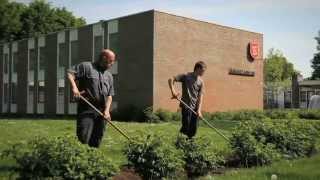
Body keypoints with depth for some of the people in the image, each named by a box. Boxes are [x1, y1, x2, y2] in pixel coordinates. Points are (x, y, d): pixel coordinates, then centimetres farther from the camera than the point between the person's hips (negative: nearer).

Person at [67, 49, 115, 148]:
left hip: (101, 112, 6)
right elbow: (70, 73, -6)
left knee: (96, 143, 6)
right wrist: (74, 87, -22)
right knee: (83, 138, -13)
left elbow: (109, 95, 15)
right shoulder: (86, 66, 3)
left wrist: (107, 110, -1)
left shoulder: (109, 76, 20)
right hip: (86, 110, -5)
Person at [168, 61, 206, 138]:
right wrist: (173, 91, -23)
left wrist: (199, 110, -11)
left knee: (193, 129, 5)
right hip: (186, 106, -4)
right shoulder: (186, 76, -5)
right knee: (186, 127, -7)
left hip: (195, 107, 4)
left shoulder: (201, 82, 6)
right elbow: (171, 80, -8)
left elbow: (200, 97, 1)